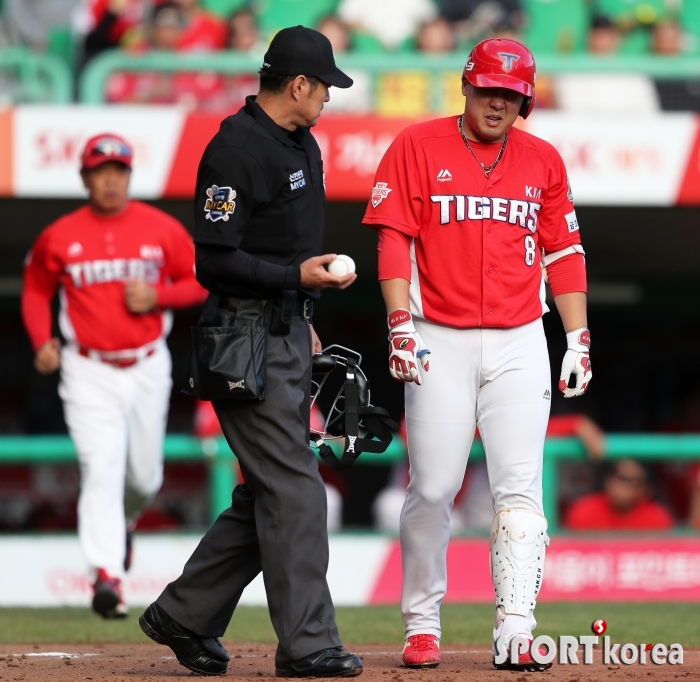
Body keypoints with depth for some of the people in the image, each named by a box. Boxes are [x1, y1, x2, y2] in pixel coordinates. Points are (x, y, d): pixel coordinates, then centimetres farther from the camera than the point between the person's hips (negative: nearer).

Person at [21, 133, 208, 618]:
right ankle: (106, 577, -23)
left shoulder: (162, 229, 1)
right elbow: (36, 291, 11)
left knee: (144, 476, 11)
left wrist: (158, 295, -12)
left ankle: (126, 521, 47)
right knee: (101, 470, -16)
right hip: (89, 373, -2)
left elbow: (200, 282, 7)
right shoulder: (59, 237, -1)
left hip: (148, 369, 2)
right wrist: (42, 342, -6)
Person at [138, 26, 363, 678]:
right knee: (294, 491, -10)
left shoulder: (302, 146, 16)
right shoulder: (235, 150, -15)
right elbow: (215, 261, -19)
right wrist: (296, 276, -24)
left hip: (288, 336, 10)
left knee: (269, 494, 11)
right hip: (248, 339, -10)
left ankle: (183, 617, 19)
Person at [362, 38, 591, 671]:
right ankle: (422, 627, 9)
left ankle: (514, 633, -10)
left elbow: (564, 255, 13)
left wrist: (578, 340, 7)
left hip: (520, 343, 2)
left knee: (520, 487, -7)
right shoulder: (417, 147, 2)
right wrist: (401, 327, -13)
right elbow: (393, 240, -3)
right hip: (440, 343, -2)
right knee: (433, 488, -3)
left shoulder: (543, 161, 11)